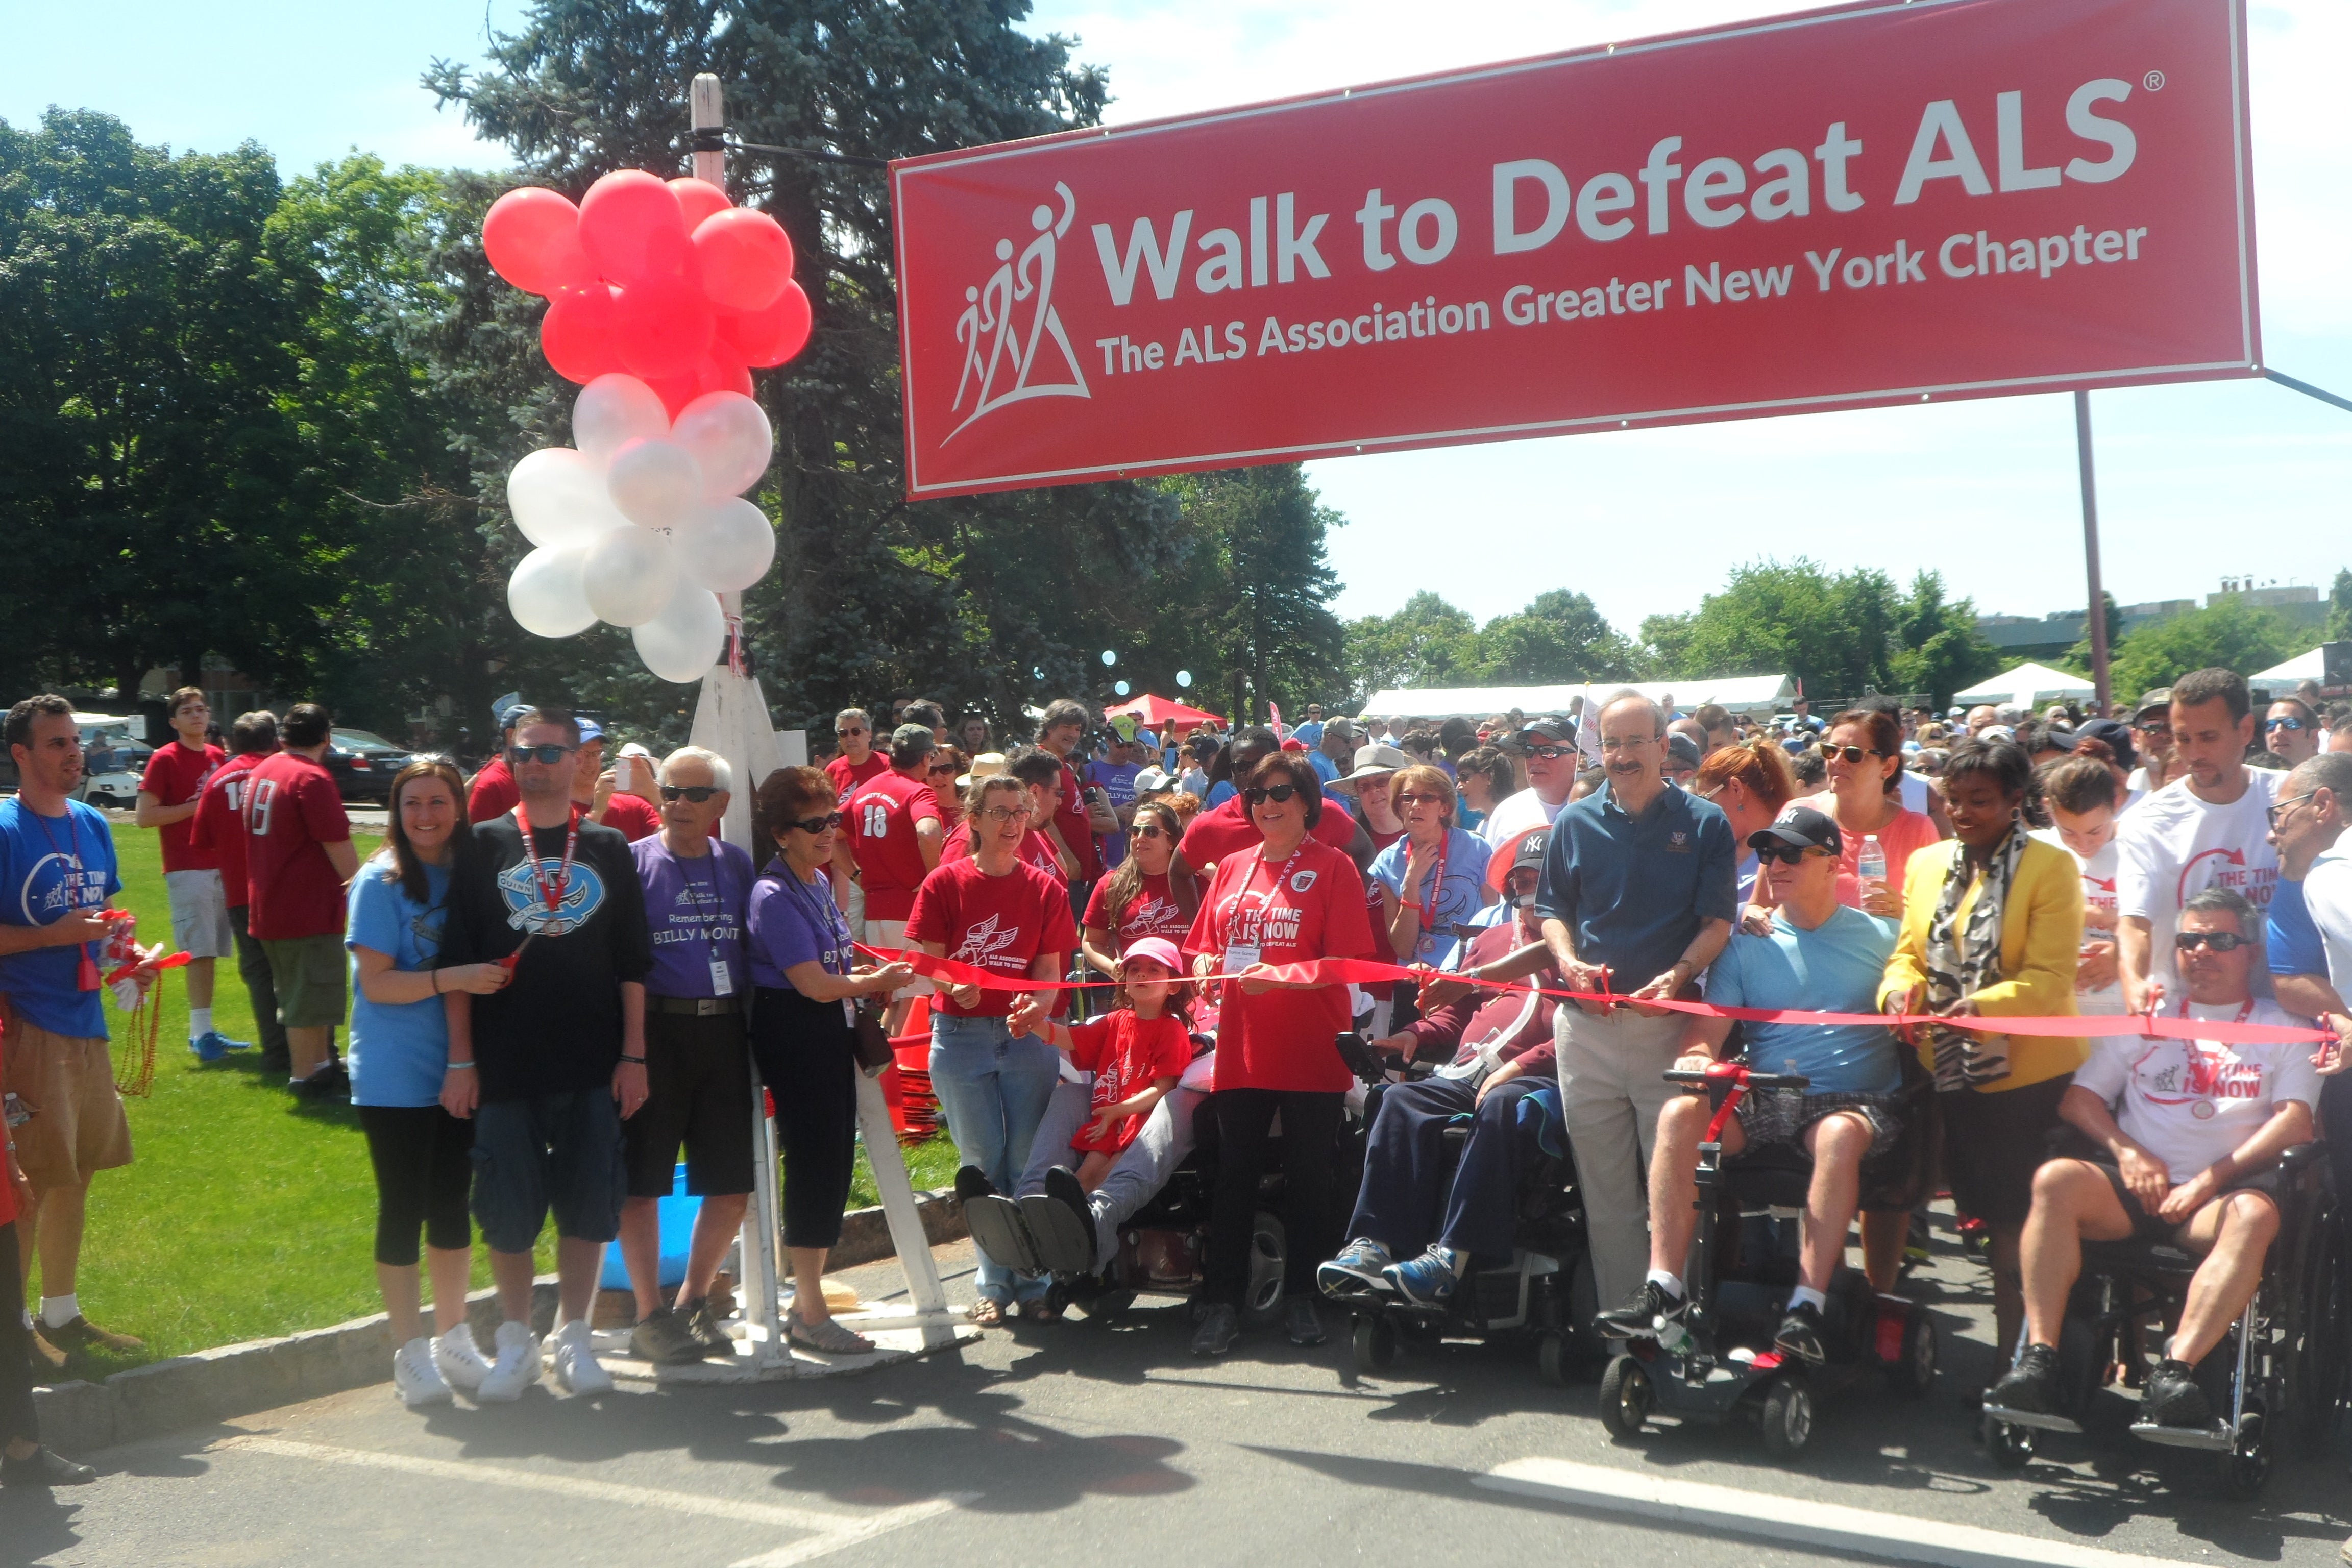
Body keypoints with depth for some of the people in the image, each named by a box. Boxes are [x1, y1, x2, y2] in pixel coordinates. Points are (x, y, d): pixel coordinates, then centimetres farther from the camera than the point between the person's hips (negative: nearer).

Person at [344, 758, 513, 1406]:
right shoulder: (381, 881, -8)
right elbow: (376, 984, -14)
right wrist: (450, 978, -25)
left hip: (456, 1072, 5)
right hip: (394, 1078, -4)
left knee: (452, 1204, 12)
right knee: (403, 1208, 1)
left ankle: (453, 1339, 25)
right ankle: (410, 1353, 11)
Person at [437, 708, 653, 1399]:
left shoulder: (608, 848, 7)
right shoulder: (485, 844, 3)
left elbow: (633, 964, 7)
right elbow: (457, 960, 1)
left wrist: (633, 1055, 1)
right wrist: (461, 1059, -5)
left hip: (593, 1068, 1)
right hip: (505, 1065, -1)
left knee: (588, 1209, 5)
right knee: (507, 1211, 4)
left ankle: (573, 1337, 19)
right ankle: (515, 1341, 19)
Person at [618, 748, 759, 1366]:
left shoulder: (737, 864, 10)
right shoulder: (634, 861, -2)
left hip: (724, 1030, 4)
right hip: (657, 1029, -4)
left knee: (734, 1183, 7)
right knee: (641, 1180, 0)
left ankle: (693, 1302, 25)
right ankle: (650, 1316, 13)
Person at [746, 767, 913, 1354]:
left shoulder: (818, 882, 12)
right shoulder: (773, 895, -16)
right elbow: (815, 984, -19)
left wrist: (864, 976, 6)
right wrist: (876, 981, -4)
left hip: (832, 1033, 9)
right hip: (794, 1036, -9)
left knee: (835, 1162, 10)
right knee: (815, 1160, -7)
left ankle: (807, 1299, 20)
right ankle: (810, 1311, 2)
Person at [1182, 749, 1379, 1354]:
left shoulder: (1333, 867, -2)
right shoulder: (1232, 868, 13)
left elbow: (1347, 960, -9)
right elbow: (1204, 946, 17)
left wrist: (1279, 976, -22)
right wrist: (1205, 965, -6)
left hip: (1312, 1049, -4)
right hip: (1241, 1047, 4)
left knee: (1308, 1177, 5)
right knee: (1235, 1174, 6)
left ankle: (1302, 1298, 17)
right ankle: (1222, 1300, 11)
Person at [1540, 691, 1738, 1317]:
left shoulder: (1704, 824, 2)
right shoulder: (1576, 823, 10)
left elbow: (1718, 920, -1)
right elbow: (1552, 909, 16)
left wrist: (1678, 975, -18)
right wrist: (1567, 960, -4)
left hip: (1670, 1021, -3)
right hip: (1587, 1022, 3)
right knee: (1603, 1187, 7)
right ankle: (1617, 1311, 16)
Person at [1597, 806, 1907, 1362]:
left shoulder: (1880, 937, 8)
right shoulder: (1747, 944, 13)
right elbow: (1707, 1027, 5)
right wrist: (1696, 1056, -16)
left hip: (1854, 1101, -2)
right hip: (1764, 1104, 2)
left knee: (1840, 1135, -38)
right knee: (1680, 1112, -26)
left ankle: (1808, 1302, -37)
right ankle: (1664, 1285, -28)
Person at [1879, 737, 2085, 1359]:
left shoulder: (2051, 867, -8)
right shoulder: (1926, 864, 10)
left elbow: (2050, 977, -15)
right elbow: (1909, 952, 11)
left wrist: (1986, 1004, -32)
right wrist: (1900, 987, -12)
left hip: (2030, 1072, -5)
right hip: (1953, 1070, 5)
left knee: (2019, 1216, -2)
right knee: (1989, 1213, 13)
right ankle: (2011, 1342, 25)